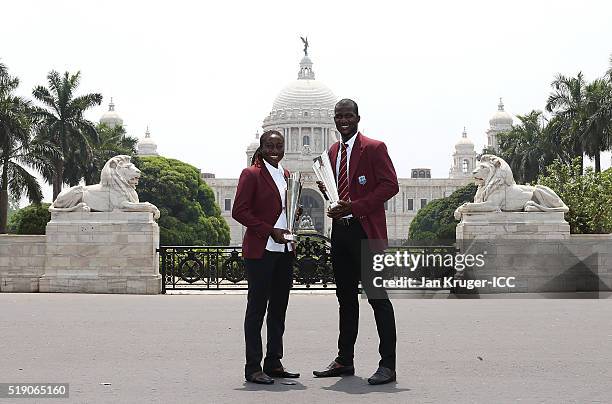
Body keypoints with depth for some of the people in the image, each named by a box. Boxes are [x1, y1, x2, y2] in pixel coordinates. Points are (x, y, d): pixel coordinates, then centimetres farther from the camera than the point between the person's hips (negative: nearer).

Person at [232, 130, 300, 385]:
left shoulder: (286, 175, 16)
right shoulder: (251, 174, -5)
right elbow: (239, 211, -11)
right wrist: (270, 231, -16)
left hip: (285, 250, 7)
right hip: (260, 249, -7)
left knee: (279, 307, 10)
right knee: (257, 308, -4)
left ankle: (274, 363, 17)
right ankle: (253, 368, 1)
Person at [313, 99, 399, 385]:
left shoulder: (374, 148, -6)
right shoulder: (333, 151, 16)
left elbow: (390, 185, -12)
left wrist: (355, 207, -18)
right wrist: (326, 190, 2)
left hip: (366, 231, -7)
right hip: (340, 231, 8)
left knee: (377, 297, -5)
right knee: (346, 297, 13)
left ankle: (388, 365, -1)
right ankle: (345, 360, 22)